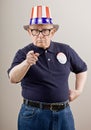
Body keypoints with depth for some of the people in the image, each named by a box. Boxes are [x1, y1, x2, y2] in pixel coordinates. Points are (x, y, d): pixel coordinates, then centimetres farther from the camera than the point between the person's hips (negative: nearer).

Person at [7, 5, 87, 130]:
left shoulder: (66, 50, 3)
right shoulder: (23, 53, -6)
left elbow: (81, 69, 19)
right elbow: (13, 78, -23)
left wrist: (78, 90, 8)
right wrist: (26, 63, -39)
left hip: (63, 113, 3)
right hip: (33, 115, -2)